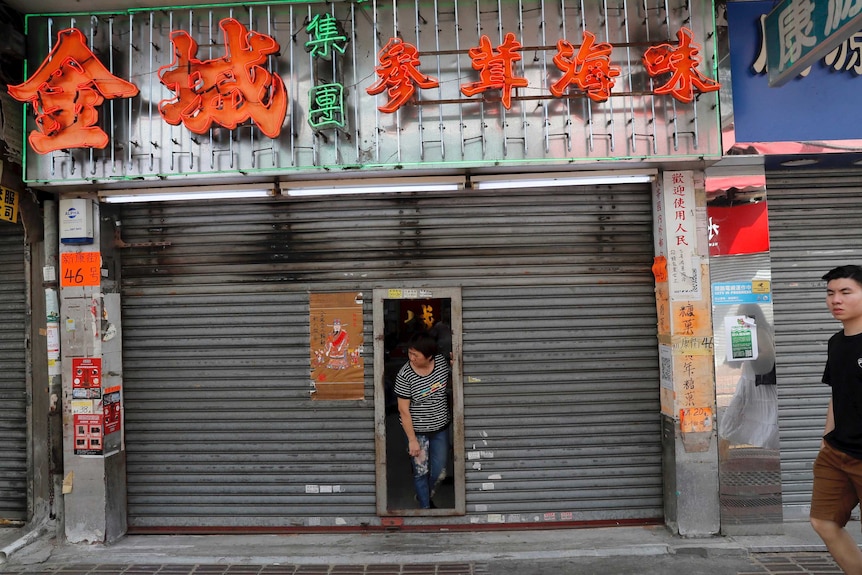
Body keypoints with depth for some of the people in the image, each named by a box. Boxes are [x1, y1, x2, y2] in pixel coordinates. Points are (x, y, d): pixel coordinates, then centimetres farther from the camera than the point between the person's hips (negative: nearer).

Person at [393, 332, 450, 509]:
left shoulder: (442, 361, -9)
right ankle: (425, 507, 30)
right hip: (417, 431, -4)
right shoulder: (404, 375, -20)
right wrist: (412, 439, -15)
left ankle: (424, 496, 44)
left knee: (439, 472, 14)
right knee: (421, 472, 8)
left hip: (440, 429, 4)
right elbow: (403, 410, -16)